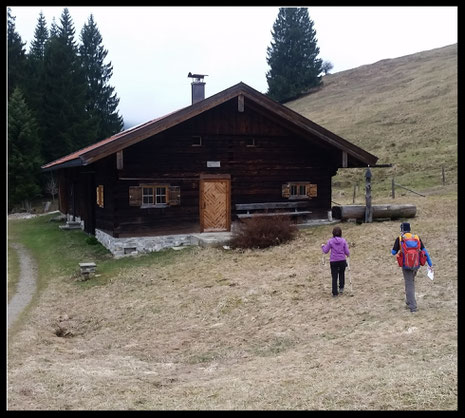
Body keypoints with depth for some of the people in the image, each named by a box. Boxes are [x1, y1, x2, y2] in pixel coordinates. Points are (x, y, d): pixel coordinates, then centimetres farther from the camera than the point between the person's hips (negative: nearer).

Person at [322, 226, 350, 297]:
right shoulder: (343, 241, -4)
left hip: (333, 261, -1)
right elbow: (347, 252, -2)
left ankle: (335, 292, 6)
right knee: (342, 274, 25)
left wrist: (323, 246, 19)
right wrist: (348, 254, 21)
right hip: (342, 260, 1)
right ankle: (341, 288, 20)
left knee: (334, 277, 7)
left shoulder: (330, 241, -6)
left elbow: (325, 251, 0)